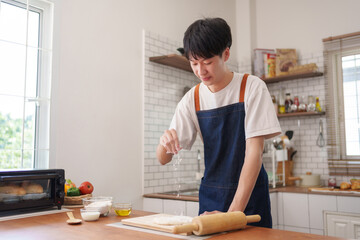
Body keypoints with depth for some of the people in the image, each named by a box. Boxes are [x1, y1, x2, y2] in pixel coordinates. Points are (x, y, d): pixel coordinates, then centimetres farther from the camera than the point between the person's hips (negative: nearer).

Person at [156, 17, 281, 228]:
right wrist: (165, 141, -26)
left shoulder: (252, 88, -11)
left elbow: (254, 151, -17)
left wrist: (234, 212, -23)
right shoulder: (192, 99, -1)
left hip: (249, 196, -2)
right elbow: (163, 159, -2)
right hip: (211, 198, 3)